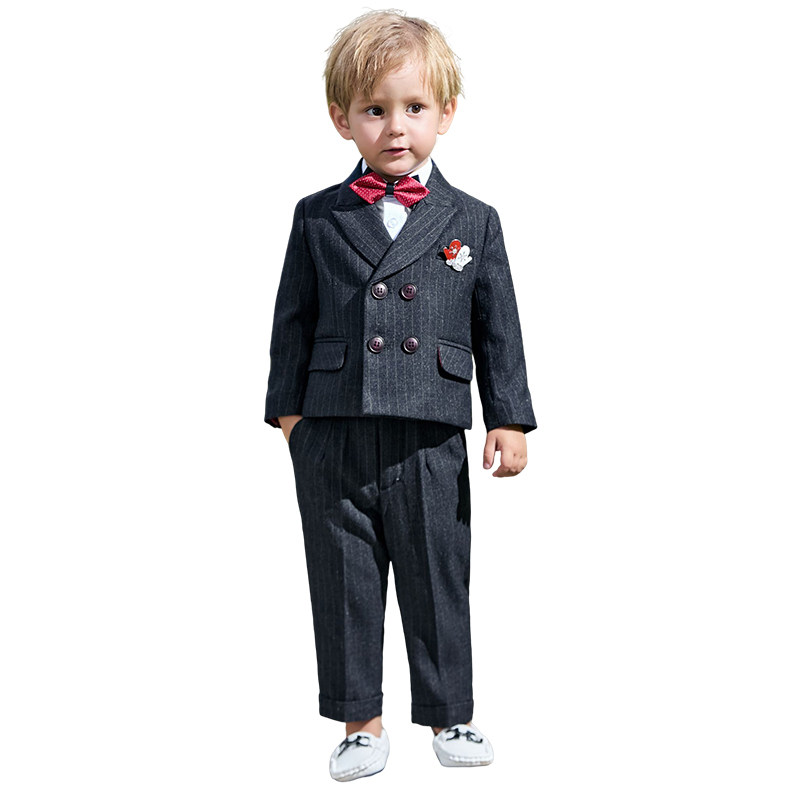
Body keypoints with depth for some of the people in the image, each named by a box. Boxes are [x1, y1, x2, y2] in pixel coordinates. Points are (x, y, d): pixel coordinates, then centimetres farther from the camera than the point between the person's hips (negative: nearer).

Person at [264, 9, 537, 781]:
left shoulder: (473, 222, 5)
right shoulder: (317, 218, 5)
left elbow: (498, 329, 6)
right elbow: (293, 321, 8)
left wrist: (510, 420, 1)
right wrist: (287, 408, 4)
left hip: (431, 443, 0)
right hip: (332, 437, 1)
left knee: (438, 581, 9)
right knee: (344, 583, 8)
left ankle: (449, 715, 26)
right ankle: (360, 721, 23)